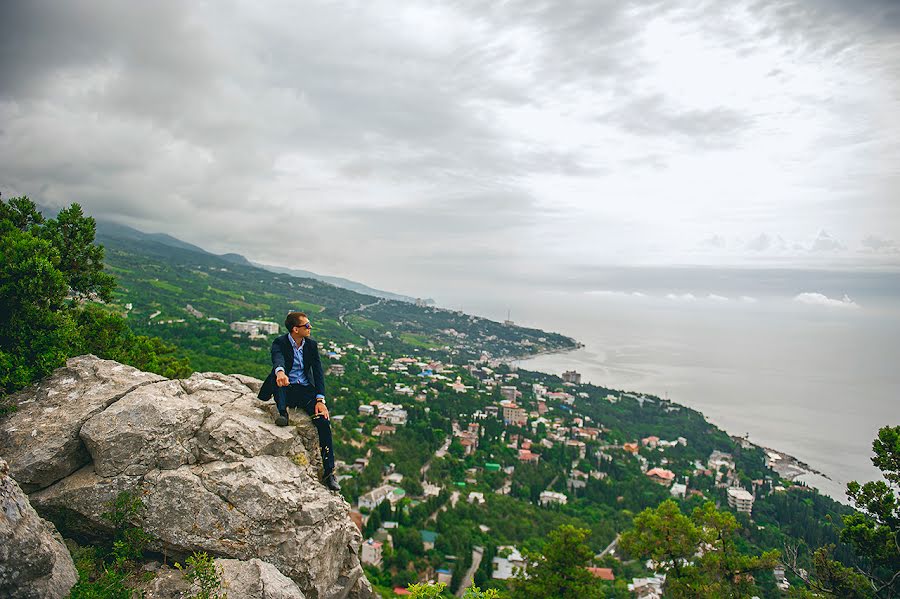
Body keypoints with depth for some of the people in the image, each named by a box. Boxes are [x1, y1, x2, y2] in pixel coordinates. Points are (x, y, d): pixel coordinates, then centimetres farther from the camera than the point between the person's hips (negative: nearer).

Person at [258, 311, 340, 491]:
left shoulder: (311, 344, 3)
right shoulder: (280, 343, -10)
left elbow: (318, 372, -2)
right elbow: (278, 360, -34)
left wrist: (320, 399, -14)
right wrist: (280, 371, -59)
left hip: (305, 389, 2)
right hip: (285, 389, -2)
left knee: (323, 420, -20)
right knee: (277, 376, -34)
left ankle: (328, 472, -14)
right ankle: (283, 414, -31)